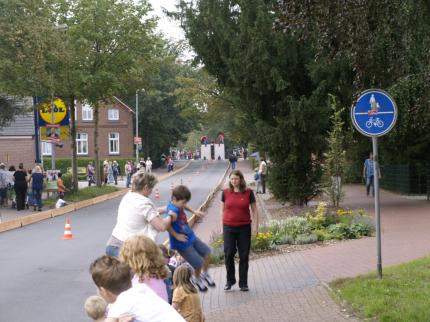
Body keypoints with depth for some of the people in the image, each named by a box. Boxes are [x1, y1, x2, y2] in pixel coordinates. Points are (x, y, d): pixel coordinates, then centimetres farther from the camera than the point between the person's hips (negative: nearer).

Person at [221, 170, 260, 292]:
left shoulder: (248, 192, -2)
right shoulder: (226, 192, 1)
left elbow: (254, 210, 4)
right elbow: (222, 210, 9)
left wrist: (256, 226, -2)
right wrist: (222, 227, 6)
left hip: (244, 228, 0)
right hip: (229, 227, 1)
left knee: (244, 255, 4)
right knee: (228, 254, 0)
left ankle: (243, 283, 15)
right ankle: (230, 281, 18)